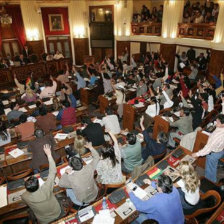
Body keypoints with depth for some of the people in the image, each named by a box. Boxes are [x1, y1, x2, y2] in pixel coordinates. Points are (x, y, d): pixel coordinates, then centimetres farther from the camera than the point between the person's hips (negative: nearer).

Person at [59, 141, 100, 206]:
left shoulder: (70, 178, -34)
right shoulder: (89, 168, -28)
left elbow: (60, 184, -12)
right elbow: (96, 157, -9)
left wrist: (66, 173, -2)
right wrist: (90, 147, 2)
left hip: (82, 202, -2)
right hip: (94, 196, 3)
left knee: (68, 188, 19)